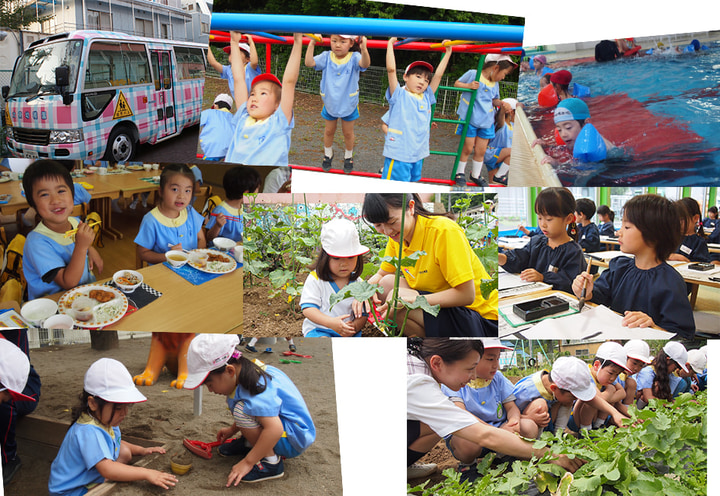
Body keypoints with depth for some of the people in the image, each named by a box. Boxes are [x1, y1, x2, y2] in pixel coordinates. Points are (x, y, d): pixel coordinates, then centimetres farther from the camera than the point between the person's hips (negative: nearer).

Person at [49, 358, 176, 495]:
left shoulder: (106, 421, -1)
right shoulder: (89, 432, -33)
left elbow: (116, 443, 21)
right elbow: (107, 469, -43)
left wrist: (141, 450, 5)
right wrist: (146, 473, -46)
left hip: (91, 480, 10)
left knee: (124, 452, 3)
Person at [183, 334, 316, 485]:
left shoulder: (256, 387, -30)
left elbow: (274, 429, -38)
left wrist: (247, 463, -30)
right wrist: (232, 429, 28)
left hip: (295, 439, -10)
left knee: (242, 411, -29)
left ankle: (271, 462, -18)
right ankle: (250, 443, 14)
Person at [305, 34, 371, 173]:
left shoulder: (354, 57, -19)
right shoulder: (326, 57, -12)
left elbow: (365, 64, -41)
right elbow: (309, 62, -24)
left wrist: (363, 48, -60)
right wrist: (311, 44, -34)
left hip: (349, 104, -2)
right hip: (330, 103, 2)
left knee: (348, 132, 16)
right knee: (329, 130, 20)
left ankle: (348, 157, 40)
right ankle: (328, 155, 44)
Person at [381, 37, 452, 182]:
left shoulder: (426, 97, 13)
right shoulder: (399, 95, -3)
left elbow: (438, 75, 16)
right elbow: (391, 69, -12)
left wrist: (448, 52, 19)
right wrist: (390, 44, -6)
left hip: (418, 155, 6)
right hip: (399, 155, -6)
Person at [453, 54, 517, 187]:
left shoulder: (495, 83, 10)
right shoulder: (473, 74, -7)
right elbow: (456, 84, -2)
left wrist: (501, 103, -1)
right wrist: (468, 86, -20)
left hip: (486, 122, 5)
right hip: (469, 118, -5)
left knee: (481, 150, 8)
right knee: (467, 148, 0)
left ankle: (475, 175, 25)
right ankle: (460, 173, 19)